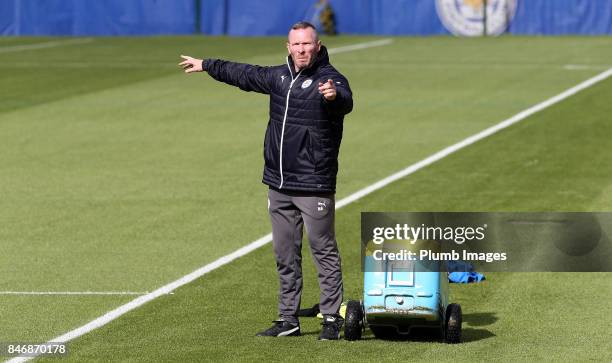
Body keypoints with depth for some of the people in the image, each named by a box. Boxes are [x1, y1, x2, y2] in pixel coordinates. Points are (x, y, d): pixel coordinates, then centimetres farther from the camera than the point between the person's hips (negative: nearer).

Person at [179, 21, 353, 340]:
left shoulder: (329, 78, -10)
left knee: (324, 252, -3)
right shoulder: (279, 77, 11)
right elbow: (244, 74, 28)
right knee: (285, 255, 12)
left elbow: (346, 102, -32)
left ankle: (332, 318, 2)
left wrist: (334, 96, -56)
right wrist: (206, 65, 38)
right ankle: (288, 319, 19)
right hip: (279, 185, 7)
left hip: (314, 186, -7)